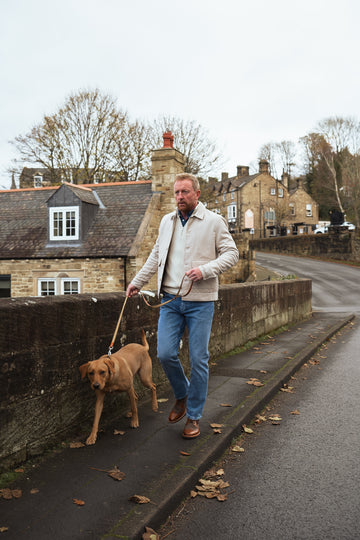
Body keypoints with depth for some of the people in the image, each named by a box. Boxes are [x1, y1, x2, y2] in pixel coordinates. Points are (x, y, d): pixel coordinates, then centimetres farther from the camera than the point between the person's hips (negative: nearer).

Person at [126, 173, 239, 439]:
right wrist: (137, 282, 22)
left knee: (198, 360, 1)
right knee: (165, 354, -3)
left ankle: (194, 416, 17)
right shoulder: (167, 221, 14)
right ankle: (182, 395, 27)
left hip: (200, 301, -4)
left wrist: (205, 270, -17)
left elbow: (231, 253, -3)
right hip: (170, 299, 4)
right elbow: (156, 256, 23)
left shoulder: (214, 221, -1)